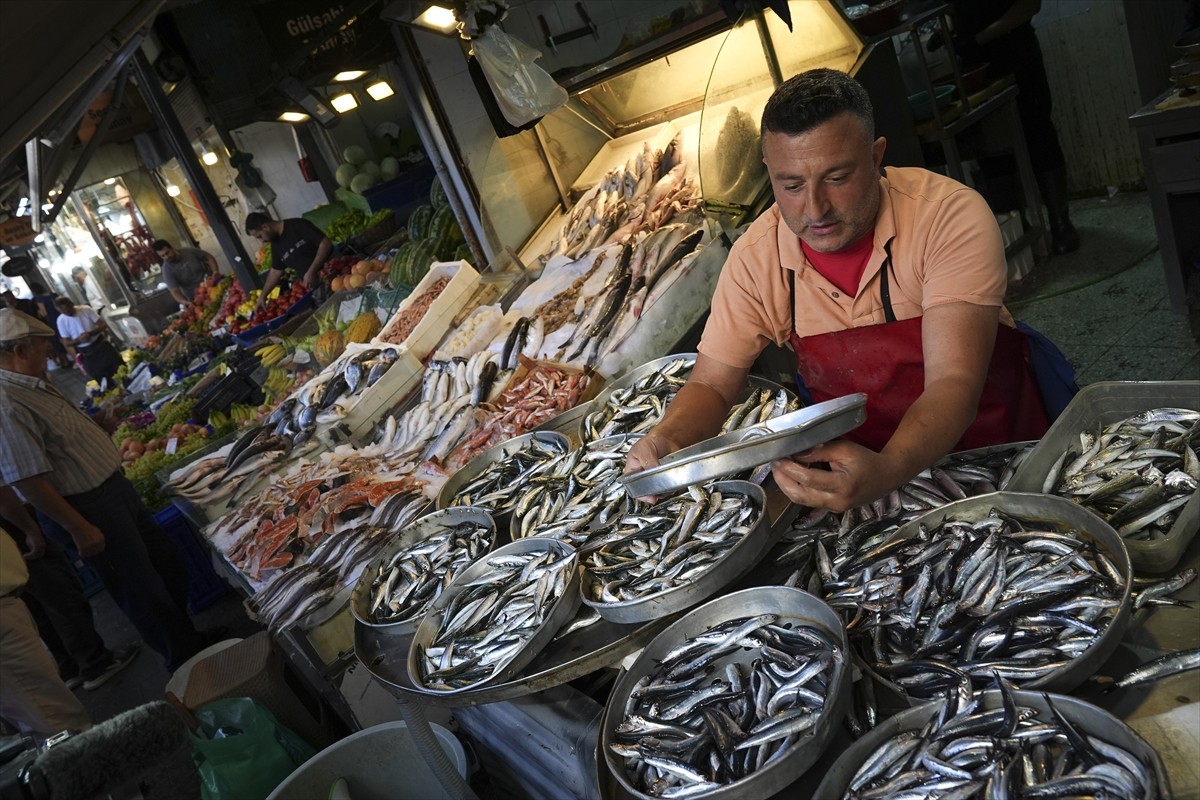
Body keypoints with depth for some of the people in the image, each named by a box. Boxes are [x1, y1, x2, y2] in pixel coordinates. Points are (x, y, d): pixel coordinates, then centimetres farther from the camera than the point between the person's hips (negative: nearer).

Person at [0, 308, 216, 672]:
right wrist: (79, 528, -24)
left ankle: (190, 639, 39)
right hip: (87, 509, -10)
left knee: (167, 564, 20)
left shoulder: (35, 384, 5)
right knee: (143, 590, 5)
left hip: (115, 488, 10)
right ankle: (186, 662, 23)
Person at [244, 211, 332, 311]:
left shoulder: (298, 226, -10)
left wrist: (311, 272, -22)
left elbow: (326, 243, -16)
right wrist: (263, 296, 19)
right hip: (310, 287, 6)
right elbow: (275, 272, 25)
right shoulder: (276, 246, 14)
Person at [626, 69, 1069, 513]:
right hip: (850, 461, 3)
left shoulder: (950, 215, -23)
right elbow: (710, 385, -5)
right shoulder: (755, 258, -13)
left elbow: (952, 385, -29)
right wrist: (668, 439, -28)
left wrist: (885, 471, -49)